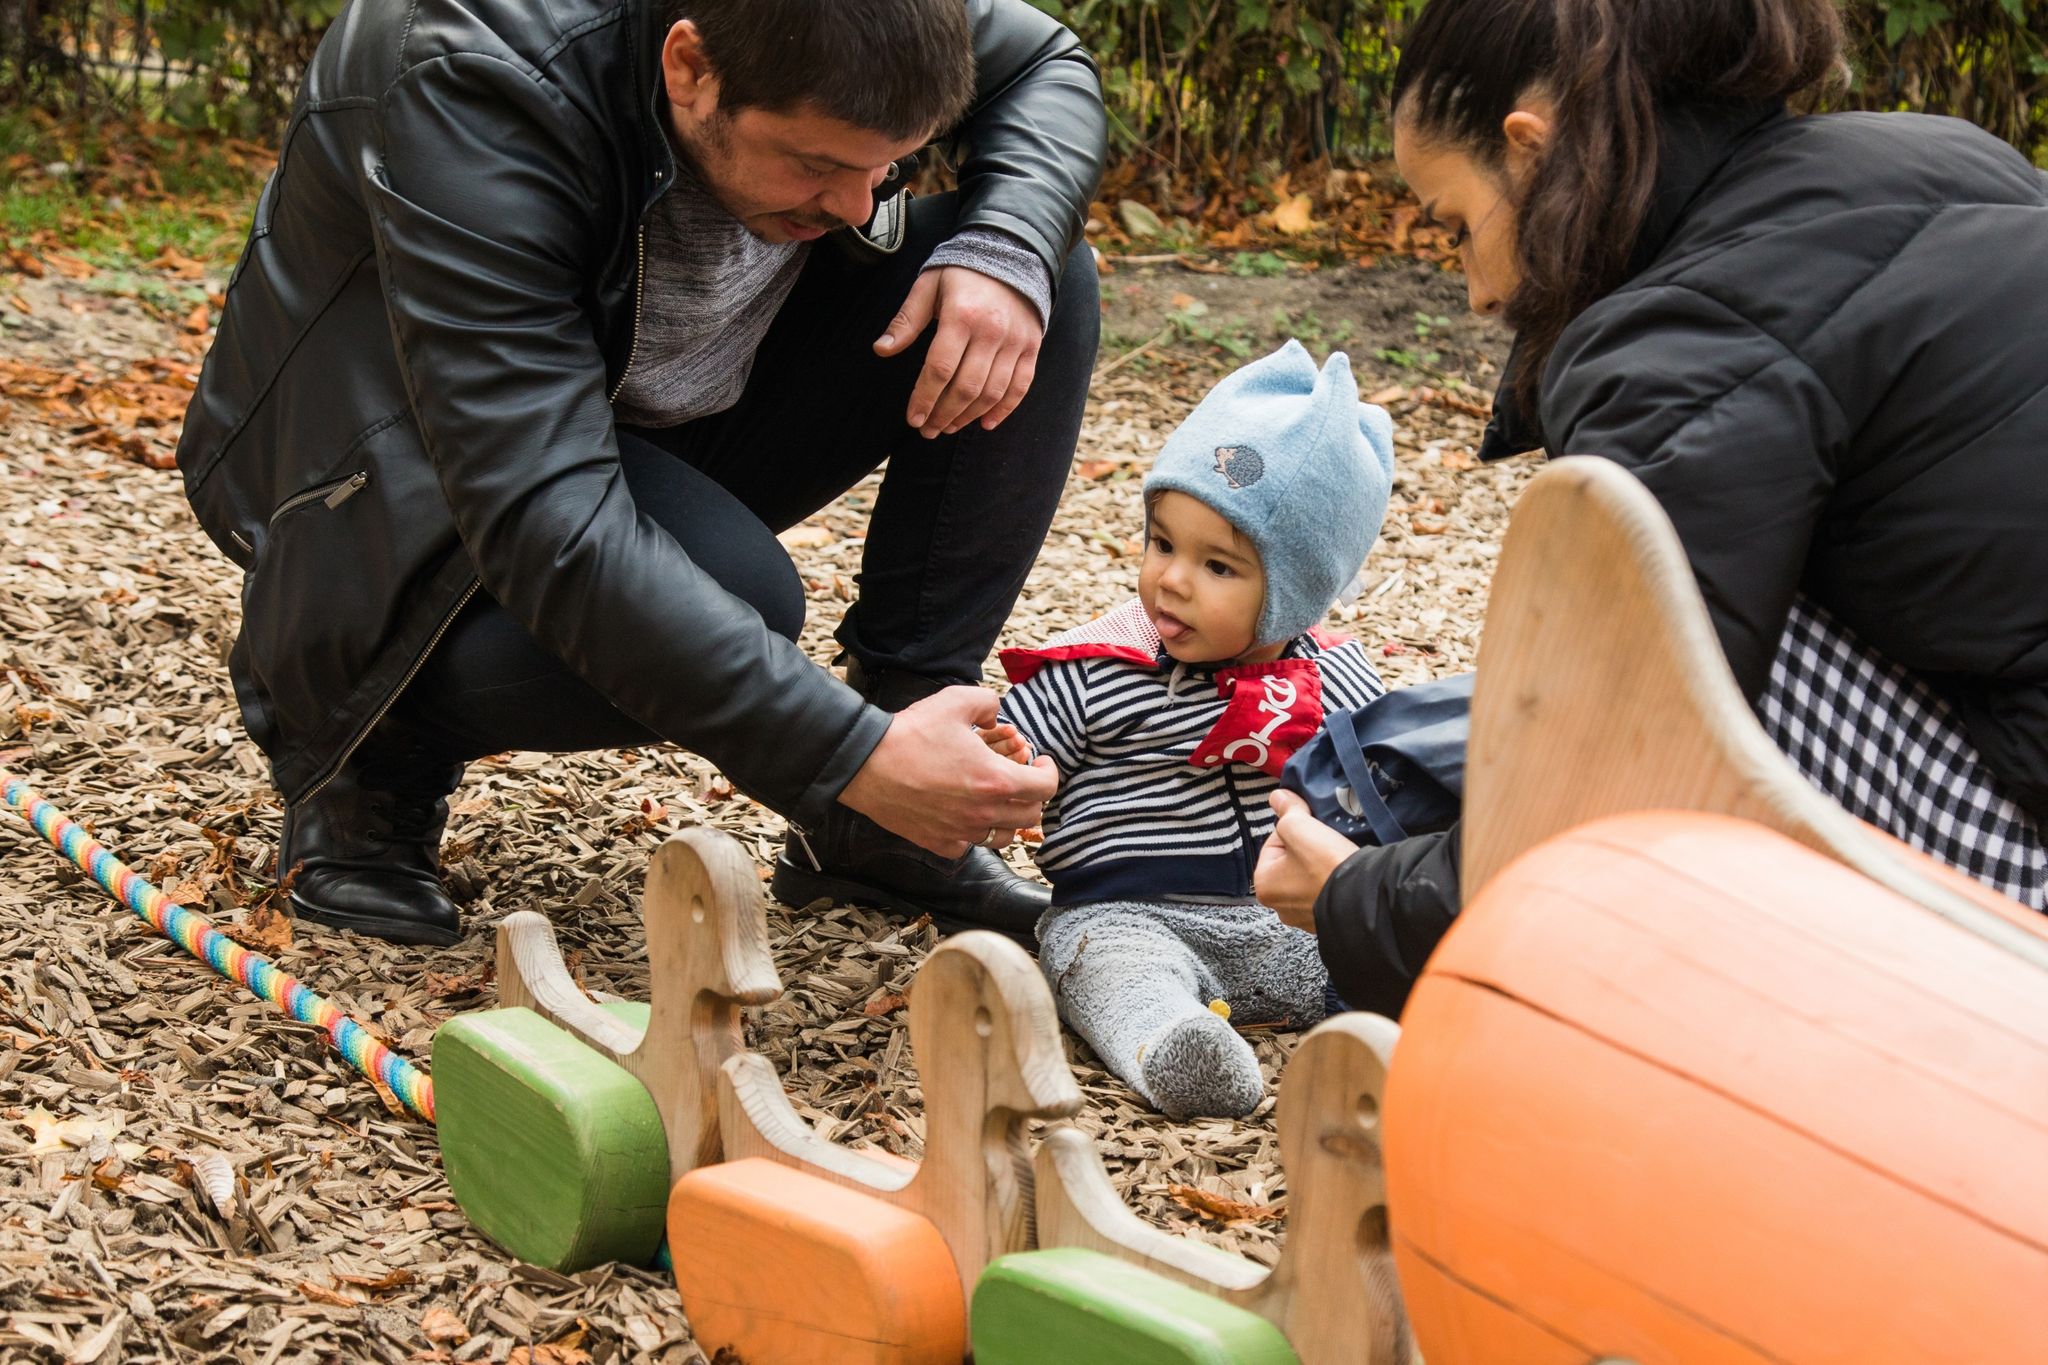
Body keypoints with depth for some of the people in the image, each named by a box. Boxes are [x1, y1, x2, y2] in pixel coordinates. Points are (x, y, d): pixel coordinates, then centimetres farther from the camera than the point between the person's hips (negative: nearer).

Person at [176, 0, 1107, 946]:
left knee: (1046, 279, -12)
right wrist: (856, 756, -46)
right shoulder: (477, 91, -37)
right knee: (726, 600, -38)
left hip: (656, 423, 7)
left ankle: (876, 833, -9)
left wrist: (1006, 250, -23)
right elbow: (543, 522, -43)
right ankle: (373, 742, -6)